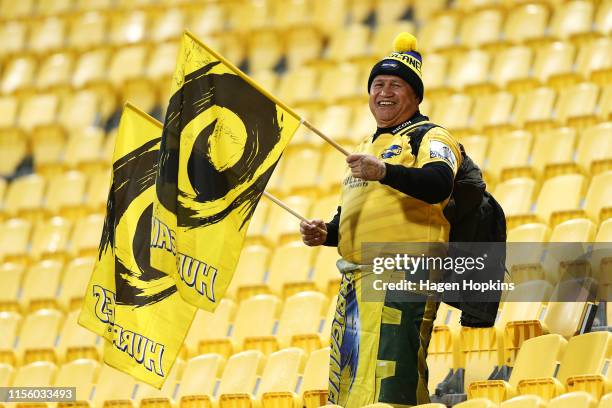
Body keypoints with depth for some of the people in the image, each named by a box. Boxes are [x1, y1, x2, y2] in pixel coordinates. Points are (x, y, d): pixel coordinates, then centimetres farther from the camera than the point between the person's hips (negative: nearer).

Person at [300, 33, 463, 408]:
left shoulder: (431, 138, 0)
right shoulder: (366, 148, 27)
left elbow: (439, 185, -21)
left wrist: (384, 172, -35)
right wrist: (326, 233, 12)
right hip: (356, 280, 9)